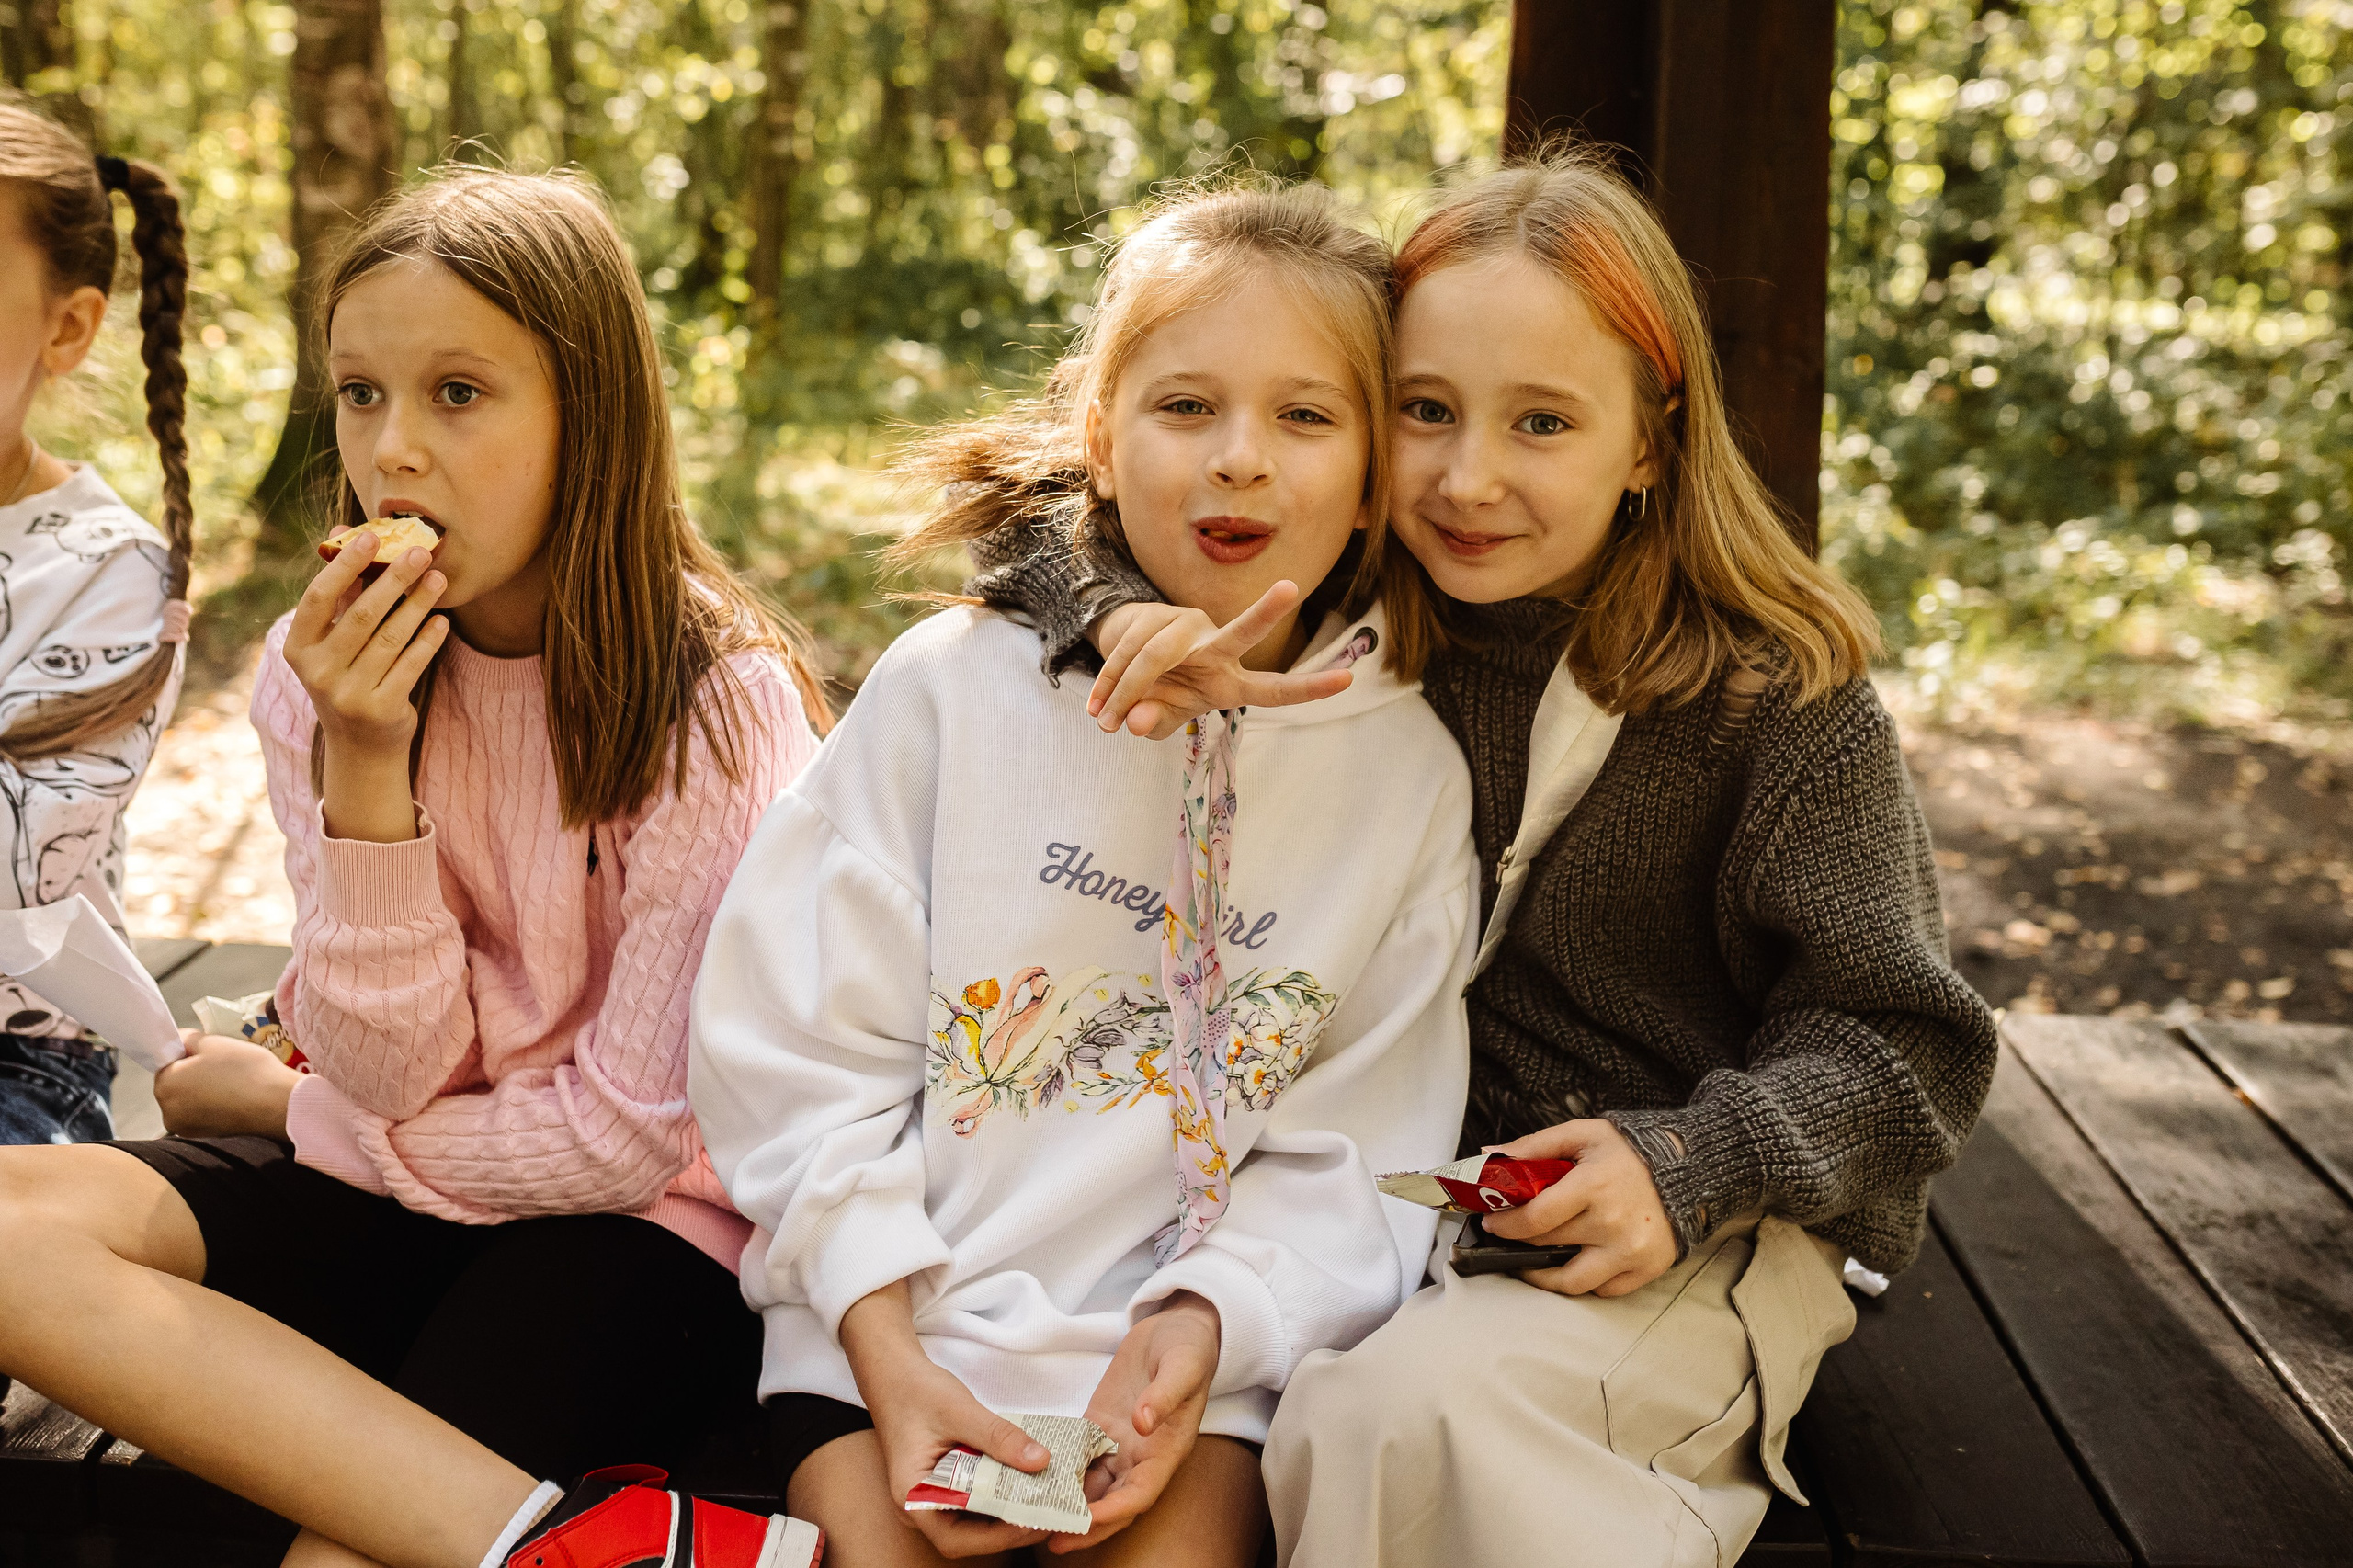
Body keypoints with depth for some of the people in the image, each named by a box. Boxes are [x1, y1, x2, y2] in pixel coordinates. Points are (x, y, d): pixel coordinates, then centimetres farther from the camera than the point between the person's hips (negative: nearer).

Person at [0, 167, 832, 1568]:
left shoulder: (716, 702, -15)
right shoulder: (326, 673, -1)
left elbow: (632, 1131, -12)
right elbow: (389, 1077, -5)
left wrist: (281, 1107, -2)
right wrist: (361, 767, -19)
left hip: (648, 1224, -6)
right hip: (397, 1185, 7)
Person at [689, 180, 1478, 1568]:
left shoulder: (1410, 774, 0)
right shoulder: (954, 687, -4)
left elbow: (1353, 1153, 1)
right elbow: (802, 1048, -4)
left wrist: (1204, 1326, -15)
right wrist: (884, 1353, -12)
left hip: (1187, 1343, 1)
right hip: (895, 1309, 0)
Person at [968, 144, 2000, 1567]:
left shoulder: (1781, 704, -12)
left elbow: (1896, 1041, -8)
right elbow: (1054, 503, 2)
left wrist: (1692, 1159, -25)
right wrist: (1127, 606, -21)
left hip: (1706, 1236, -5)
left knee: (1410, 1406, -30)